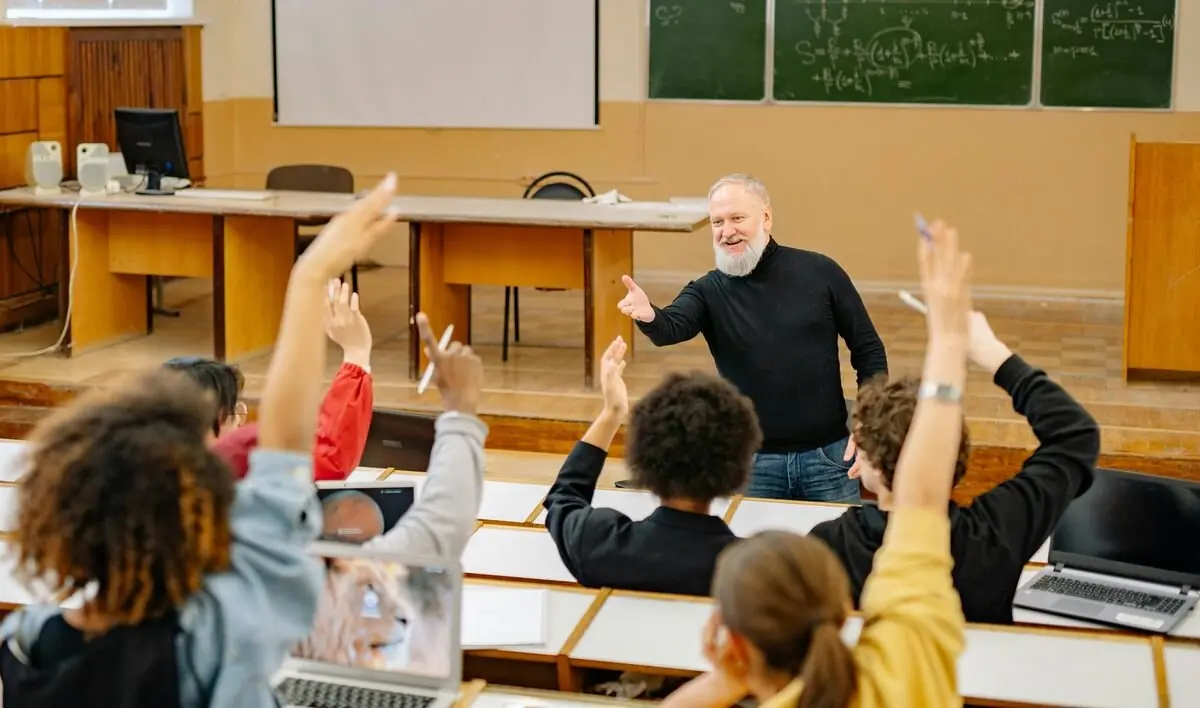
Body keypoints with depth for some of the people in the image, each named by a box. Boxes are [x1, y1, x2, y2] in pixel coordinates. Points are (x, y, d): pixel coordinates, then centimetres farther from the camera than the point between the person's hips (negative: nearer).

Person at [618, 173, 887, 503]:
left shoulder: (820, 272, -1)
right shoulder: (709, 291, -2)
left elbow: (868, 349, 4)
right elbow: (671, 328, -22)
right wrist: (648, 316, -45)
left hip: (828, 455, 0)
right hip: (751, 463, 0)